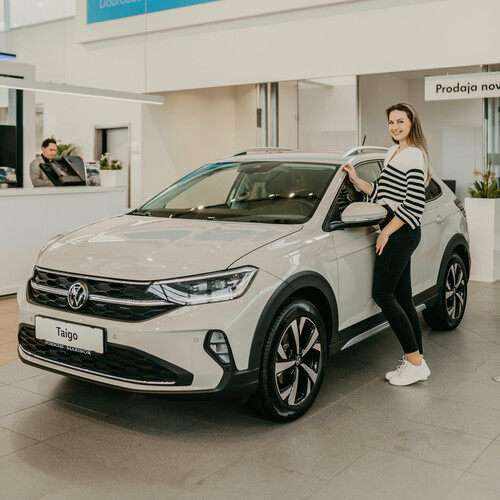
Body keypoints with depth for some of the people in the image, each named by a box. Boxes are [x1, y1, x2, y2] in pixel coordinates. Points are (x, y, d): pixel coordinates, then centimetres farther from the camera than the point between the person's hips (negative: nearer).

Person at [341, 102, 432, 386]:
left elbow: (414, 204, -19)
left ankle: (414, 362, -1)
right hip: (397, 234, 10)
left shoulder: (413, 155, -13)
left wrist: (387, 232, -15)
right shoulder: (395, 152, 17)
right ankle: (417, 362, 17)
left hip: (400, 233, -10)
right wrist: (357, 180, 9)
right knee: (403, 298, 10)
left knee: (383, 295, -8)